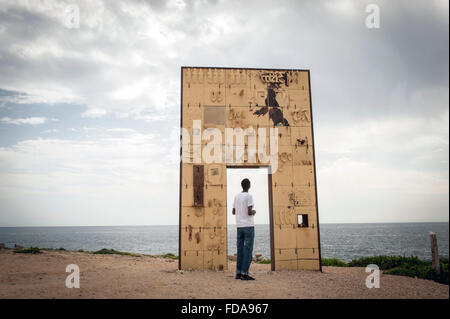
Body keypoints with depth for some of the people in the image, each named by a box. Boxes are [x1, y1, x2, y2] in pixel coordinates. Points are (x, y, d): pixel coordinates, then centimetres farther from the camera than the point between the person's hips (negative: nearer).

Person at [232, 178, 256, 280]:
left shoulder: (236, 196, 10)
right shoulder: (249, 196, -9)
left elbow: (233, 212, 13)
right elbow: (249, 212, -16)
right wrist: (253, 212, 5)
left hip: (239, 226, 6)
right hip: (248, 226, -6)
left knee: (240, 250, 9)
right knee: (248, 250, -3)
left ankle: (238, 273, 9)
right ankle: (244, 273, -4)